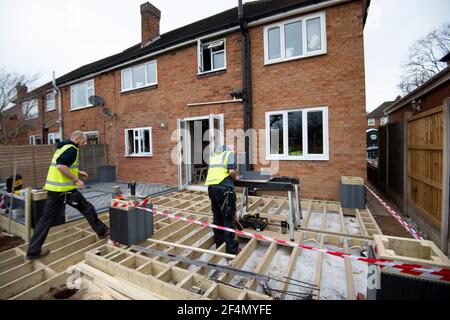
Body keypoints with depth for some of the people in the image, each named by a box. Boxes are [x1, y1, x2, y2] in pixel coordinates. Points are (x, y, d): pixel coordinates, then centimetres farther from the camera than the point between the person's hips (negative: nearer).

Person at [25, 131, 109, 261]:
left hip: (53, 188, 9)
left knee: (46, 218, 12)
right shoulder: (72, 149, -14)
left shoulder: (62, 147, 18)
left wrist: (77, 172, 24)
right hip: (65, 189, -9)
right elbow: (61, 166, -27)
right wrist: (76, 180, -21)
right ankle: (102, 231, 19)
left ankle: (33, 251, 18)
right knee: (87, 208, 7)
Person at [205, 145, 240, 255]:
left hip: (211, 187, 7)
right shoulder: (230, 153, 5)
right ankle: (231, 249, 11)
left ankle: (219, 244, 28)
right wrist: (235, 178, 8)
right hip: (224, 187, -7)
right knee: (229, 218, 2)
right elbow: (231, 171, -12)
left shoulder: (214, 155, 25)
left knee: (217, 217, 16)